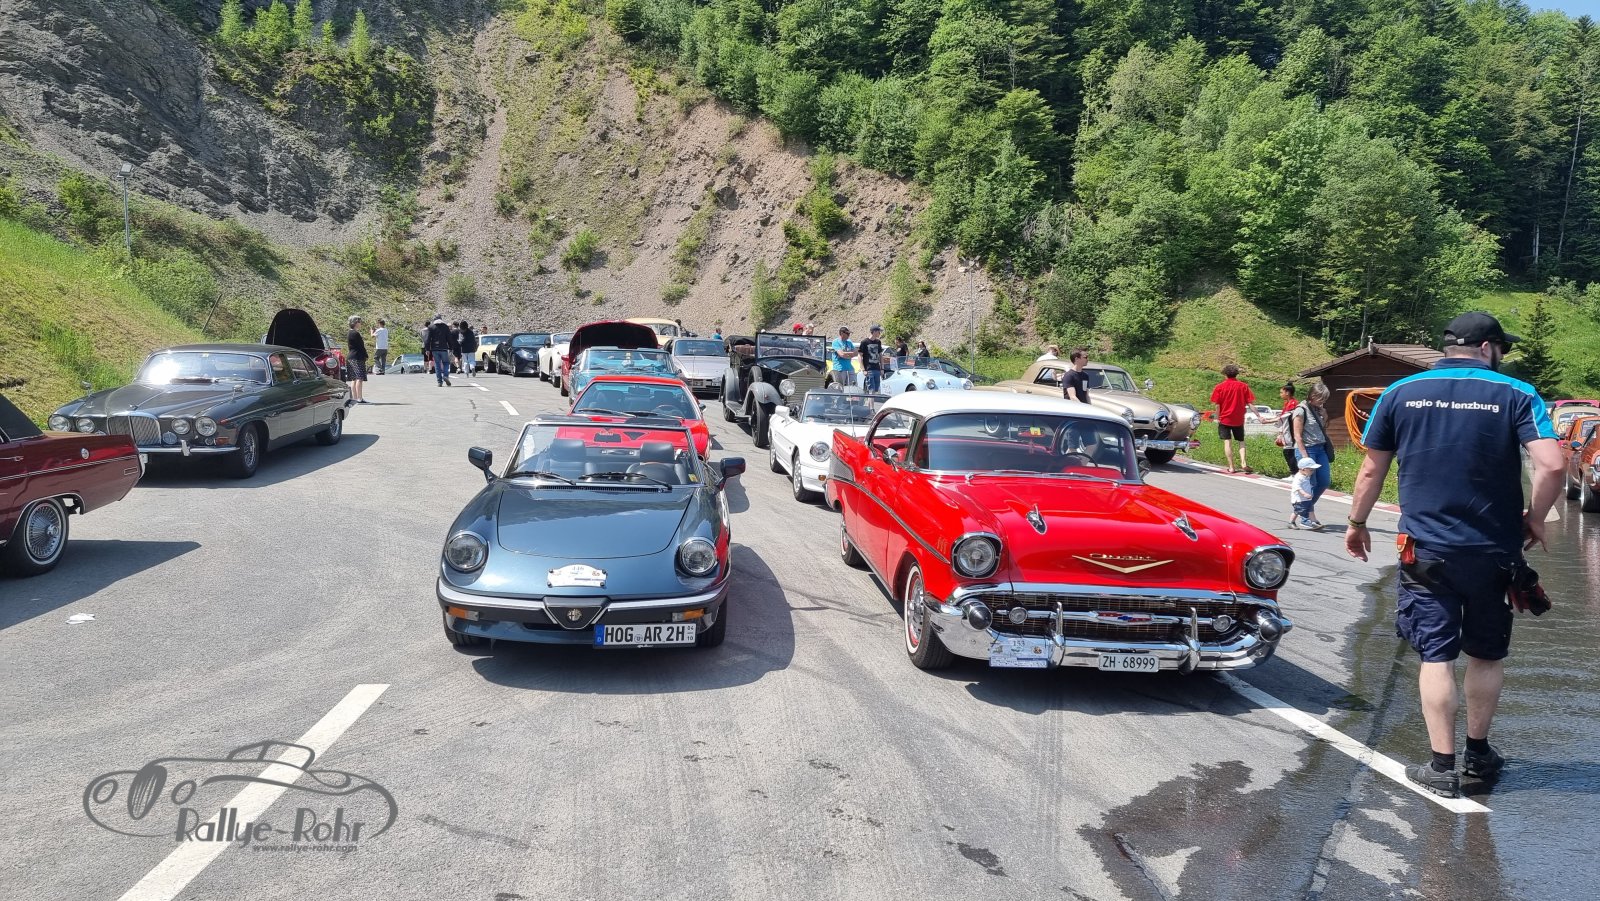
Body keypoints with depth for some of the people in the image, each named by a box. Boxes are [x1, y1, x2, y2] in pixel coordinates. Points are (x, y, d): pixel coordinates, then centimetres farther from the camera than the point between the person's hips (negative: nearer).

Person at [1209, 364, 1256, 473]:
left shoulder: (1220, 387, -4)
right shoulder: (1243, 386, -1)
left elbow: (1217, 405, -7)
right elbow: (1250, 403, -3)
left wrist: (1217, 419, 2)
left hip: (1224, 419, -1)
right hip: (1239, 419, 1)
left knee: (1227, 442, 1)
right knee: (1241, 441, 14)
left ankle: (1231, 467, -1)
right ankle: (1243, 463, -4)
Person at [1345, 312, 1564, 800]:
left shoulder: (1400, 393, 1)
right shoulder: (1516, 394, -3)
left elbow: (1372, 470, 4)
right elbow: (1552, 466, -14)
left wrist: (1356, 524, 16)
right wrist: (1534, 520, 2)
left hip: (1425, 550, 0)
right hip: (1493, 551, 0)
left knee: (1436, 655, 4)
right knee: (1487, 655, 17)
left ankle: (1443, 766, 5)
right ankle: (1478, 753, 29)